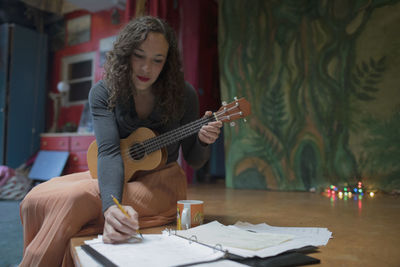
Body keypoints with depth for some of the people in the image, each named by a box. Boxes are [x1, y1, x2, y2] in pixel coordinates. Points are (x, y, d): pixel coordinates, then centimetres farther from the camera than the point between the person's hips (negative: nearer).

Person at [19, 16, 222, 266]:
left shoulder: (183, 94, -11)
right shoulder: (104, 92, -8)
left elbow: (194, 160, -1)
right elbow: (109, 151, -24)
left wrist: (204, 142, -25)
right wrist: (112, 205, -42)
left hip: (161, 182, -2)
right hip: (118, 178, 3)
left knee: (73, 199, -28)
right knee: (36, 199, -21)